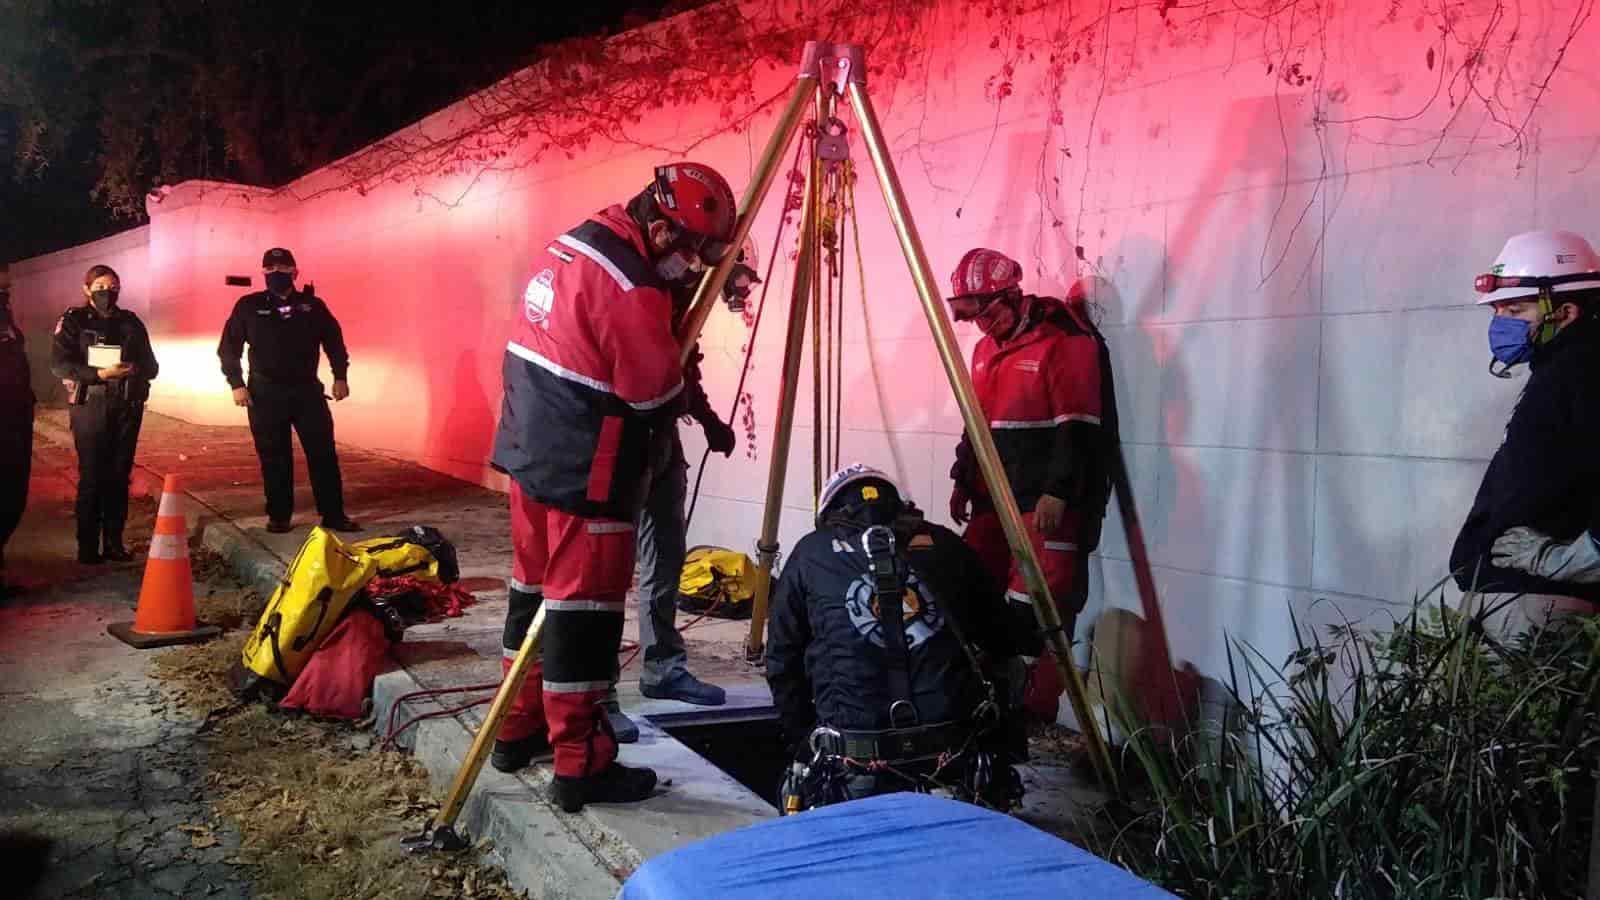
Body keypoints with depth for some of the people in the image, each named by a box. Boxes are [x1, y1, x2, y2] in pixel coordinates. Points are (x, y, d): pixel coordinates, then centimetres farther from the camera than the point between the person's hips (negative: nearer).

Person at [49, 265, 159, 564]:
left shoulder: (130, 322, 12)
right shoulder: (73, 321, 2)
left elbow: (151, 365, 9)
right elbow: (59, 365, -9)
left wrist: (136, 370, -14)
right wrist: (99, 374, -22)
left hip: (128, 407, 3)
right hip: (90, 406, -3)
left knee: (119, 476, 4)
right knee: (92, 476, -5)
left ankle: (113, 542, 12)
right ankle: (87, 547, 2)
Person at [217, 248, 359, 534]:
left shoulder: (313, 305, 5)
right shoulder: (249, 306, 2)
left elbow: (334, 341, 13)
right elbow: (229, 347, 5)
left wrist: (340, 377, 6)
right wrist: (236, 384, -3)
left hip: (307, 391, 1)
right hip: (265, 393, -1)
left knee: (323, 454, -1)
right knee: (274, 458, 4)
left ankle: (333, 515, 5)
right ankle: (279, 516, 14)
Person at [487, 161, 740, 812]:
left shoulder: (569, 246, 8)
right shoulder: (631, 289, -21)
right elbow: (660, 397, -15)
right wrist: (687, 396, 8)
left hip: (530, 453, 9)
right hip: (586, 475, -9)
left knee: (535, 590, 18)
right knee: (583, 611, -2)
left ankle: (517, 732, 30)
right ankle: (581, 768, 6)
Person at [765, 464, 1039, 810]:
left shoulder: (810, 553, 11)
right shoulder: (944, 544, 14)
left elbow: (782, 664, 15)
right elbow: (1007, 638, 18)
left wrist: (802, 745, 27)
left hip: (856, 770, -1)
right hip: (959, 755, 1)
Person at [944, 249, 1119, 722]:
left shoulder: (1064, 342, -11)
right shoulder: (986, 348, 16)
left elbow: (1078, 429, -16)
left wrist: (1057, 493, -20)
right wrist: (963, 480, 20)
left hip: (1045, 501, -8)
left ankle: (1037, 709, 0)